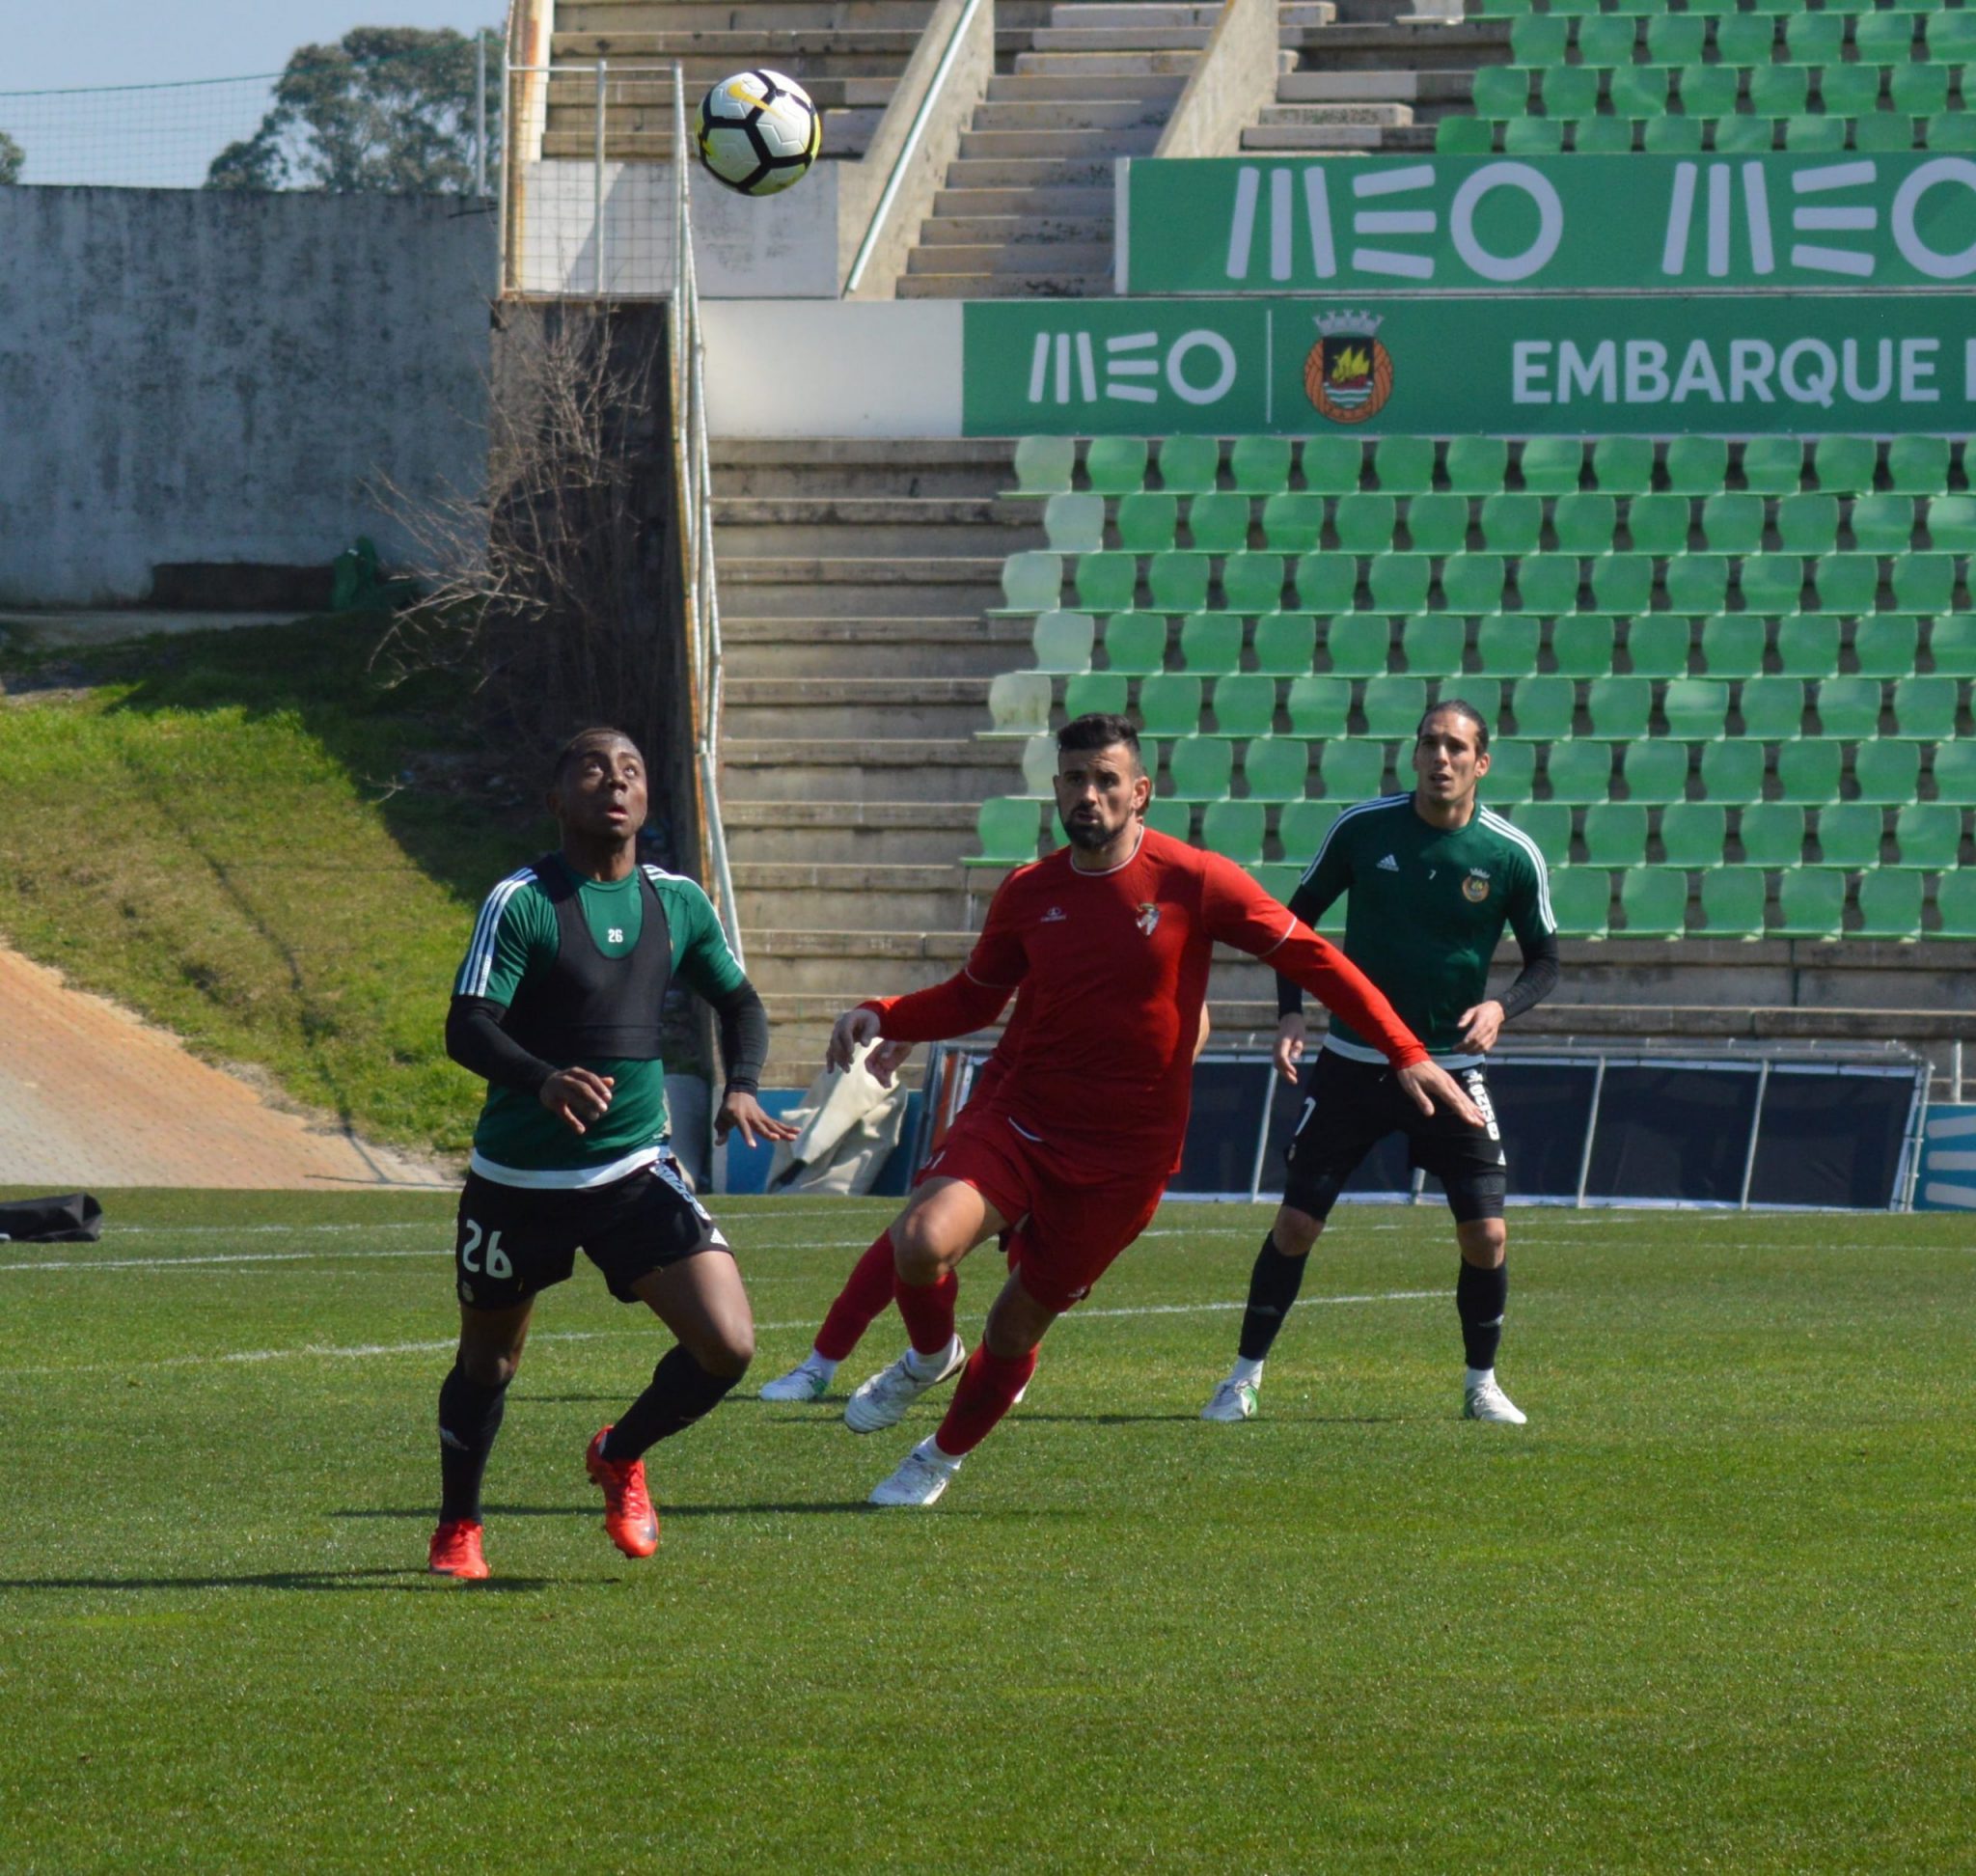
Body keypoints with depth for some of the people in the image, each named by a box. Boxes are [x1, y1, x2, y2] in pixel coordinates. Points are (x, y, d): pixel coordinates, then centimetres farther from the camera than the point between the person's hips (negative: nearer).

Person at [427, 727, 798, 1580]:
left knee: (728, 1346, -11)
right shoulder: (521, 902, -12)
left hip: (636, 1173, 3)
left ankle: (620, 1457, 19)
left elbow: (739, 1003, 17)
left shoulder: (677, 902, 4)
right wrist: (543, 1079, -39)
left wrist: (741, 1085, -4)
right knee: (487, 1364, 11)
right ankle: (457, 1529, 39)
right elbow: (467, 1028, -20)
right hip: (518, 1179, -3)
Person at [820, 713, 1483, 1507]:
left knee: (1018, 1323, 4)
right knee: (922, 1238, -25)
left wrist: (1406, 1054, -7)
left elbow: (1312, 960, -3)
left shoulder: (1197, 883, -9)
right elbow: (973, 999, 17)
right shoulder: (1027, 894, 2)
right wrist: (879, 1016, -2)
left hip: (1123, 1157, -2)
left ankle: (942, 1458, 33)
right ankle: (931, 1356, 10)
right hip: (1019, 1119, 2)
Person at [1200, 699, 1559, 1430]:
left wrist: (1501, 1007, -17)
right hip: (1352, 1061, 0)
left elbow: (1545, 959, 4)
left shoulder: (1513, 855, -8)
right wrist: (1291, 1012, -6)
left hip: (1451, 1066, 0)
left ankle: (1481, 1383, 13)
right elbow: (1299, 916, 6)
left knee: (1486, 1234, -8)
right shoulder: (1362, 829, -7)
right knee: (1295, 1224, -2)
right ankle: (1244, 1377, 12)